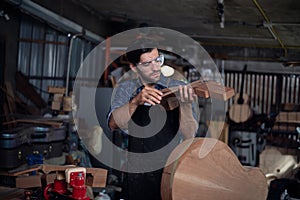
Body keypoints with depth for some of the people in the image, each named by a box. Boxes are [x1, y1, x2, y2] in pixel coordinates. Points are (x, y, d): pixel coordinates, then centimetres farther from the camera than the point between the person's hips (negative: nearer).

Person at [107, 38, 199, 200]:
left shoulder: (178, 89, -2)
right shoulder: (125, 89, 3)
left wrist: (185, 105, -28)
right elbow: (114, 124, -14)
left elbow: (189, 136, -10)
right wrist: (136, 101, -31)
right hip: (138, 174, 1)